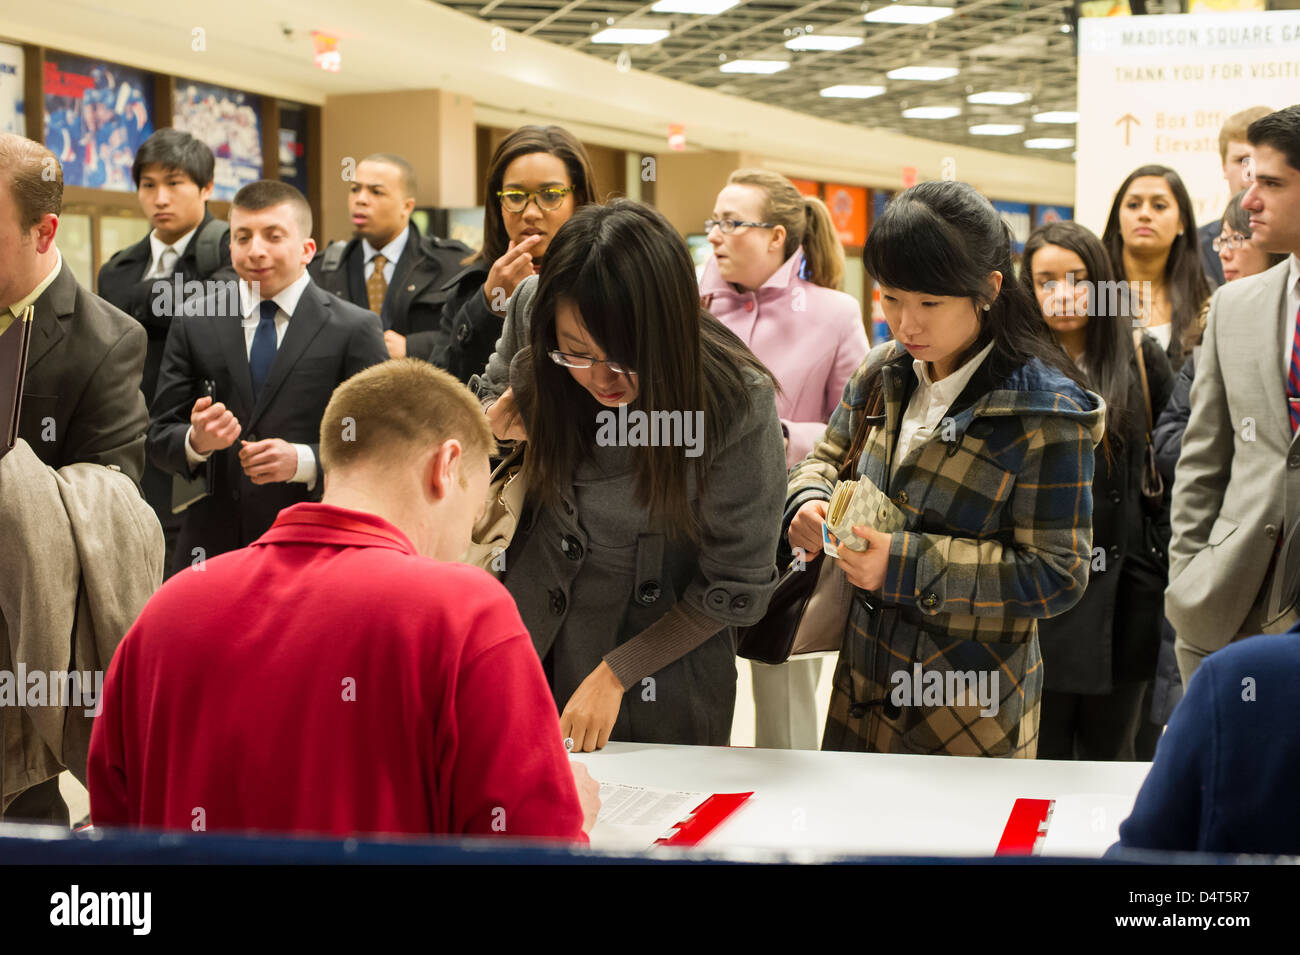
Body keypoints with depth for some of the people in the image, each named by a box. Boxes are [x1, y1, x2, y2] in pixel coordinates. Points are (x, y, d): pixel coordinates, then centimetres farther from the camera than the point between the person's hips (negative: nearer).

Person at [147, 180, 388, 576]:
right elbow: (159, 437, 10)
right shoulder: (193, 326, 11)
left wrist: (303, 461, -17)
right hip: (212, 546, 3)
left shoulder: (354, 329, 1)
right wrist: (195, 441, -13)